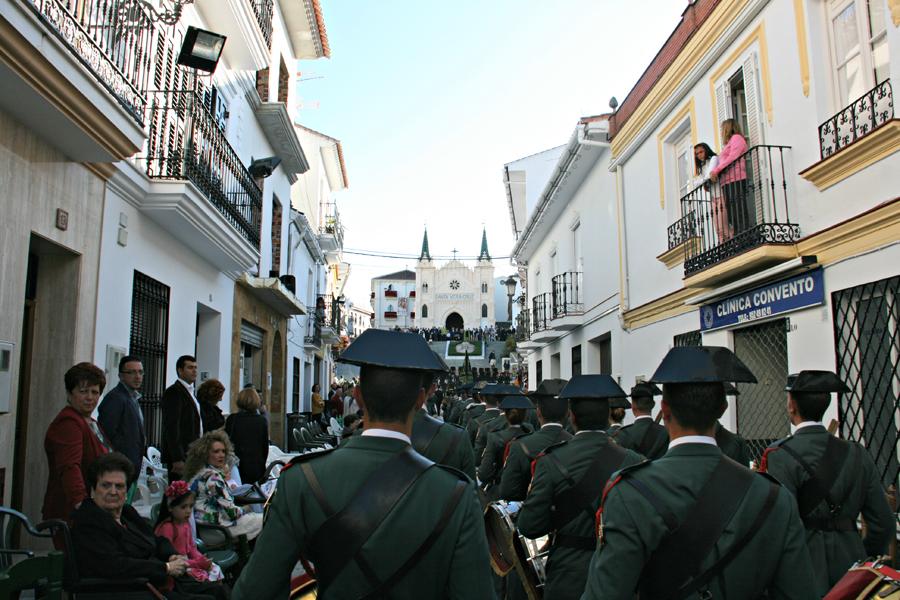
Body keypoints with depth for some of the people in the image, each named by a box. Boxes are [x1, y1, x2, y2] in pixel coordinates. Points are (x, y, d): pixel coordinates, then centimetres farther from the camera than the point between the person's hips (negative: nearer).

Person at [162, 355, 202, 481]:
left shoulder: (190, 392, 18)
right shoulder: (174, 392, -11)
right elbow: (171, 427, -17)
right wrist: (177, 459, -21)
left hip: (190, 454, 9)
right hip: (180, 456, -9)